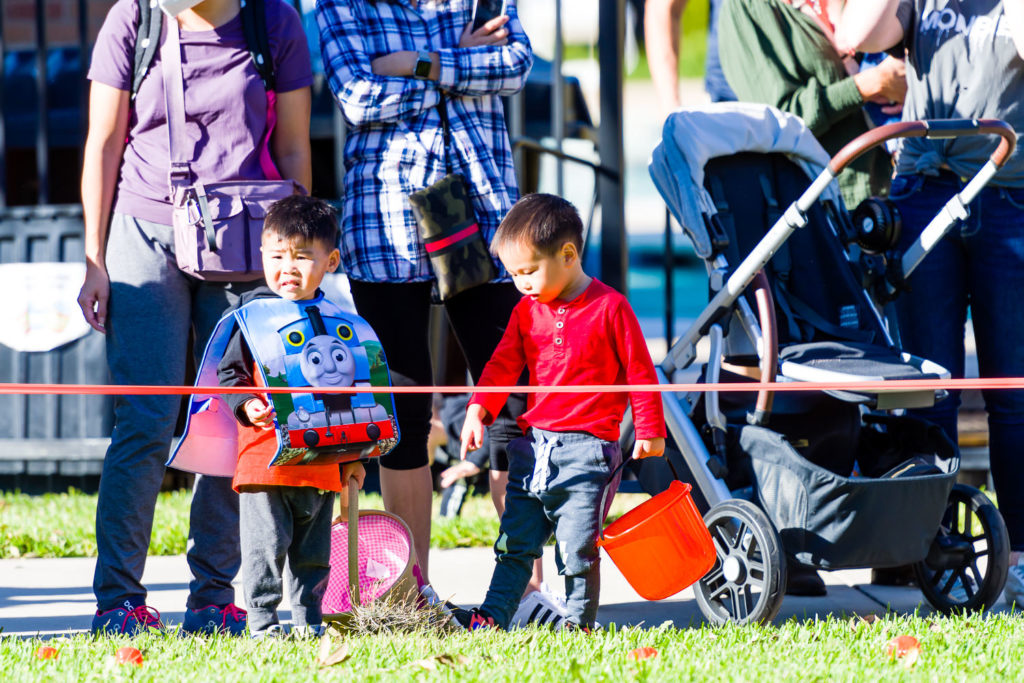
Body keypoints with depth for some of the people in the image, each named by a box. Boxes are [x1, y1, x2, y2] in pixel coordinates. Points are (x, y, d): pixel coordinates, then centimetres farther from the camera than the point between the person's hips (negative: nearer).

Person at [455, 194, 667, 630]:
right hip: (533, 446, 6)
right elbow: (503, 364, 10)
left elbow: (640, 372, -2)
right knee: (514, 543, 6)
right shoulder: (527, 311, 10)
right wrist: (478, 410, -6)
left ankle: (580, 624, 2)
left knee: (578, 548, -5)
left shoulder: (610, 308, -6)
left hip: (587, 449, -6)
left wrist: (649, 431, 0)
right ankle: (493, 617, 7)